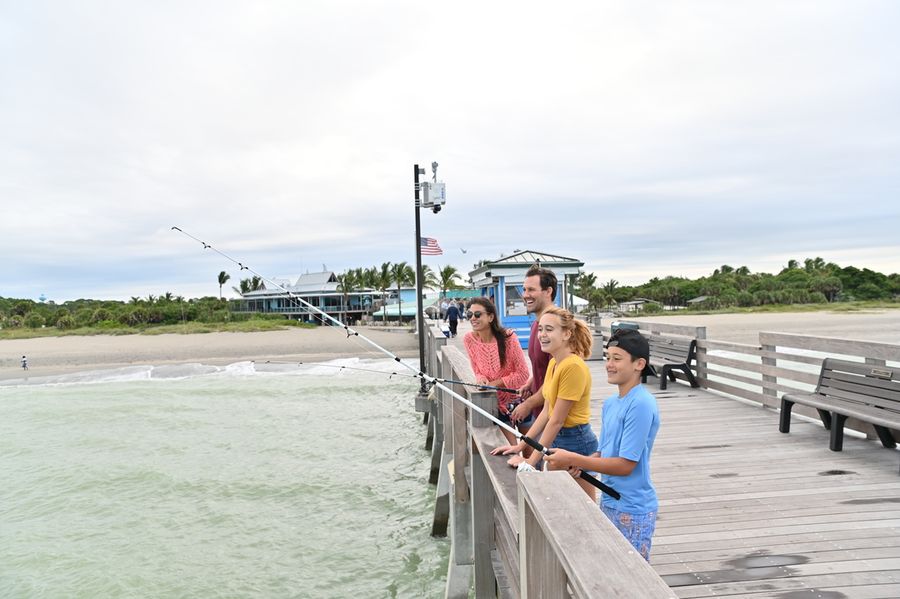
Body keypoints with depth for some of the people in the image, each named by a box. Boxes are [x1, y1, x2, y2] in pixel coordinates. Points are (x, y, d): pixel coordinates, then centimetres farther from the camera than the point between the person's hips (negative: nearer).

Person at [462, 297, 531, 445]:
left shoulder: (508, 337, -20)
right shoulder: (469, 339, -9)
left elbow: (523, 374, -15)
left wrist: (496, 383, -20)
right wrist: (480, 378, -17)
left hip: (519, 399, -3)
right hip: (498, 403, 3)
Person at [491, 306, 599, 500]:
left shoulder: (573, 367, -22)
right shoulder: (553, 363, 7)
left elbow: (556, 421, -20)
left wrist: (531, 461, -16)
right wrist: (520, 446, 7)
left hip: (576, 442, -9)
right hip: (556, 440, 9)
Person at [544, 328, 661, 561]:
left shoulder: (641, 405, -21)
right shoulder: (610, 404, 8)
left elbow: (625, 464, -22)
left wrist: (573, 459, -22)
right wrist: (580, 464, -7)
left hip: (632, 509, -8)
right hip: (609, 503, 9)